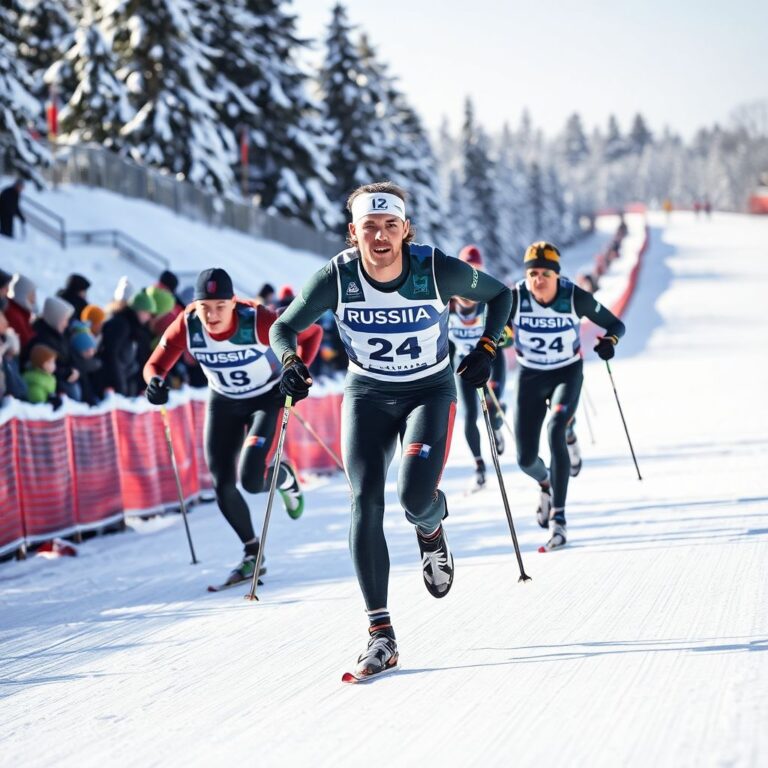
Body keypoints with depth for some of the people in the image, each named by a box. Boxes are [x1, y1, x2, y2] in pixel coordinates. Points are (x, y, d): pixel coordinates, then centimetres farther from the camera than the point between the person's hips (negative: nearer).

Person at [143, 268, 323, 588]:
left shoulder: (258, 321, -31)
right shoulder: (186, 326, -23)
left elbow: (312, 333, -18)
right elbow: (156, 364, -14)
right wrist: (156, 382, -36)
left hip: (267, 399, -4)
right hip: (223, 403, 4)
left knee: (252, 480, -18)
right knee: (222, 486, -2)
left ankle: (284, 477, 19)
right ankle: (253, 553, 20)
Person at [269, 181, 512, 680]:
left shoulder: (437, 269, -20)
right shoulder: (337, 277, -17)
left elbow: (500, 294, -2)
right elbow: (285, 326, -4)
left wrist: (487, 349, -14)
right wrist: (291, 361, -24)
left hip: (429, 393, -1)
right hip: (367, 396, 1)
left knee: (415, 496, -22)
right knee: (366, 505, -12)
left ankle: (432, 529, 20)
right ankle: (381, 636, -8)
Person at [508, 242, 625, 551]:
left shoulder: (575, 297, -17)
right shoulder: (514, 298, -18)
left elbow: (615, 324, -5)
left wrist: (609, 341, -26)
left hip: (567, 374, -2)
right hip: (530, 376, 2)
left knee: (555, 431, -29)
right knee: (526, 459, -1)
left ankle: (558, 519, -26)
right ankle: (545, 483, 40)